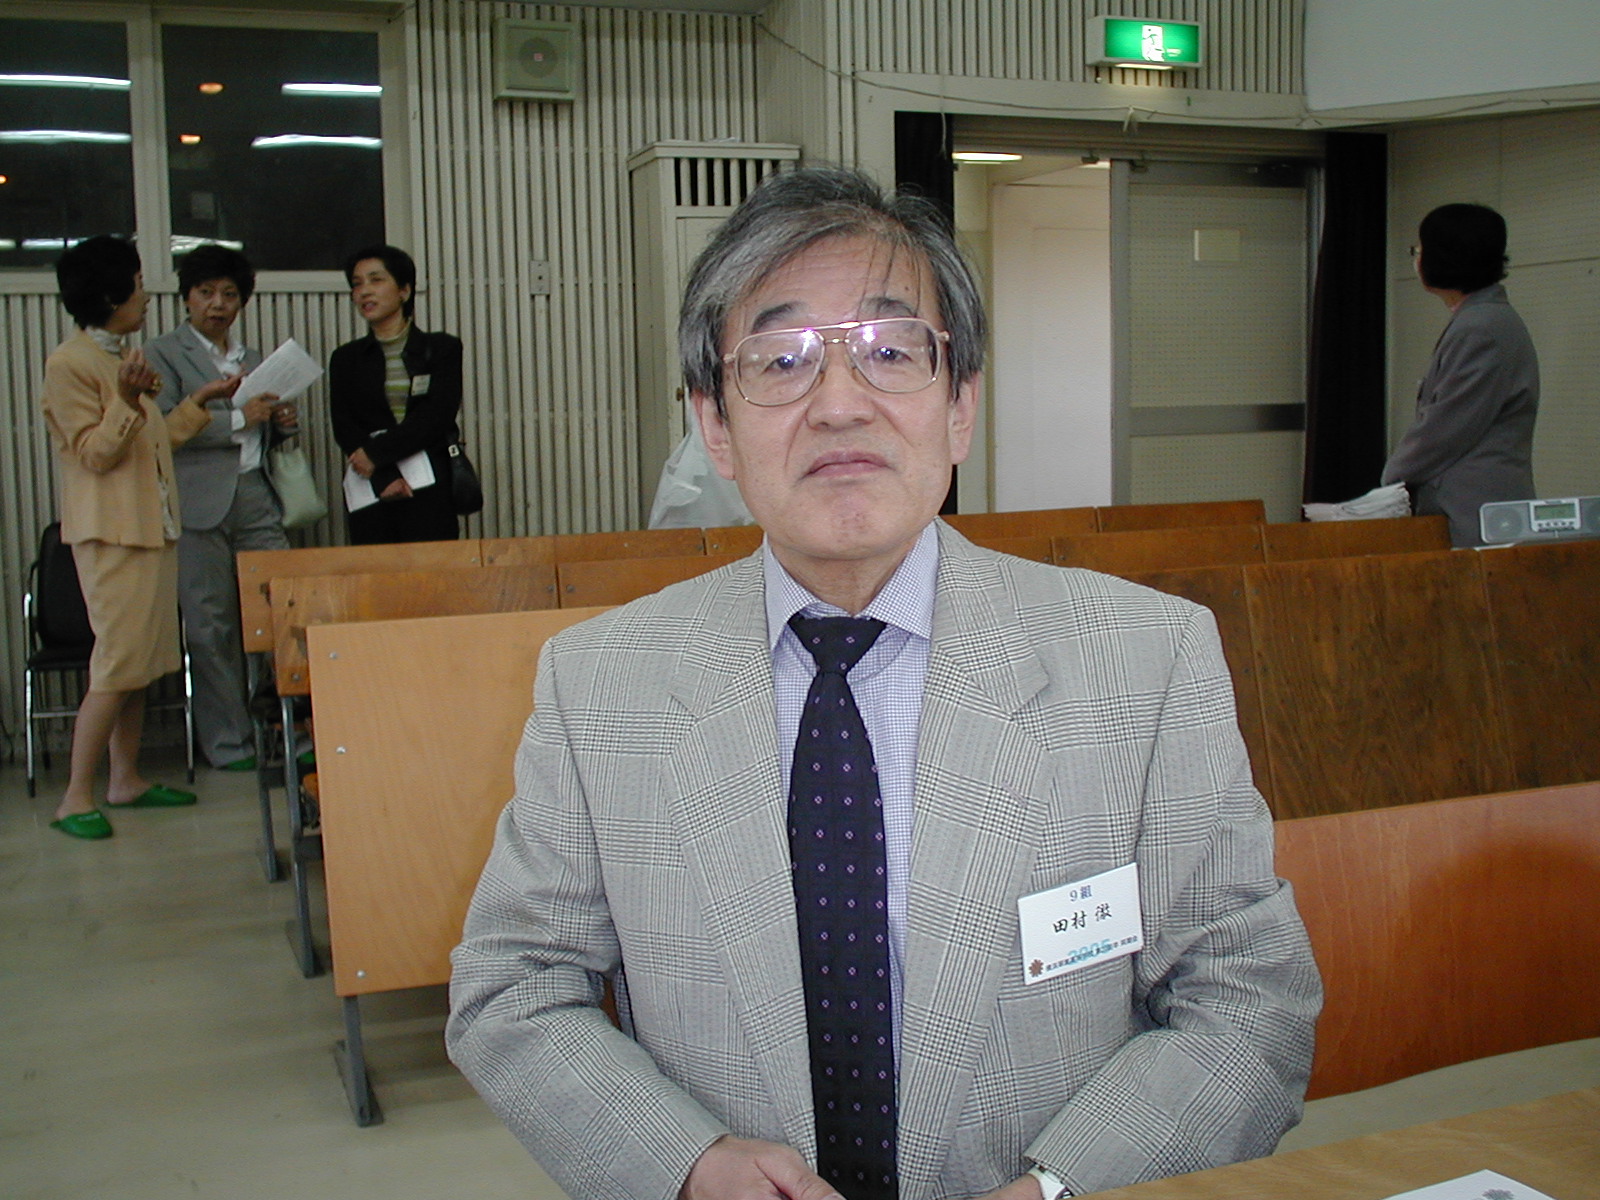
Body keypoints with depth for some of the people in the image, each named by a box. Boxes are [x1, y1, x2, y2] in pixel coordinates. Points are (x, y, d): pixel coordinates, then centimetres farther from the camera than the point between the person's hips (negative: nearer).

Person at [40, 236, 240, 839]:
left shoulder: (125, 358, 17)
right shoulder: (69, 363, -11)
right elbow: (94, 452, -15)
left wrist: (201, 399, 20)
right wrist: (127, 400, -29)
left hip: (151, 527, 9)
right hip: (110, 531, -9)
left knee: (142, 660, 10)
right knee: (118, 662, -10)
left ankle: (126, 779, 18)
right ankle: (76, 799, -4)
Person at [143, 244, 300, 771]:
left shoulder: (251, 357, 23)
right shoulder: (163, 354, 4)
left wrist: (282, 422, 8)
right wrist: (238, 420, -14)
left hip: (256, 496, 5)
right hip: (199, 505, -5)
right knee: (211, 626, -1)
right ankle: (228, 743, 8)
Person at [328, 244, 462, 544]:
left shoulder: (442, 349, 9)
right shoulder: (346, 359, 15)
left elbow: (437, 417, -4)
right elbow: (344, 429, 3)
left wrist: (376, 452, -11)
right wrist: (384, 478, -13)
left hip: (431, 494, -1)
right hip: (371, 496, 2)